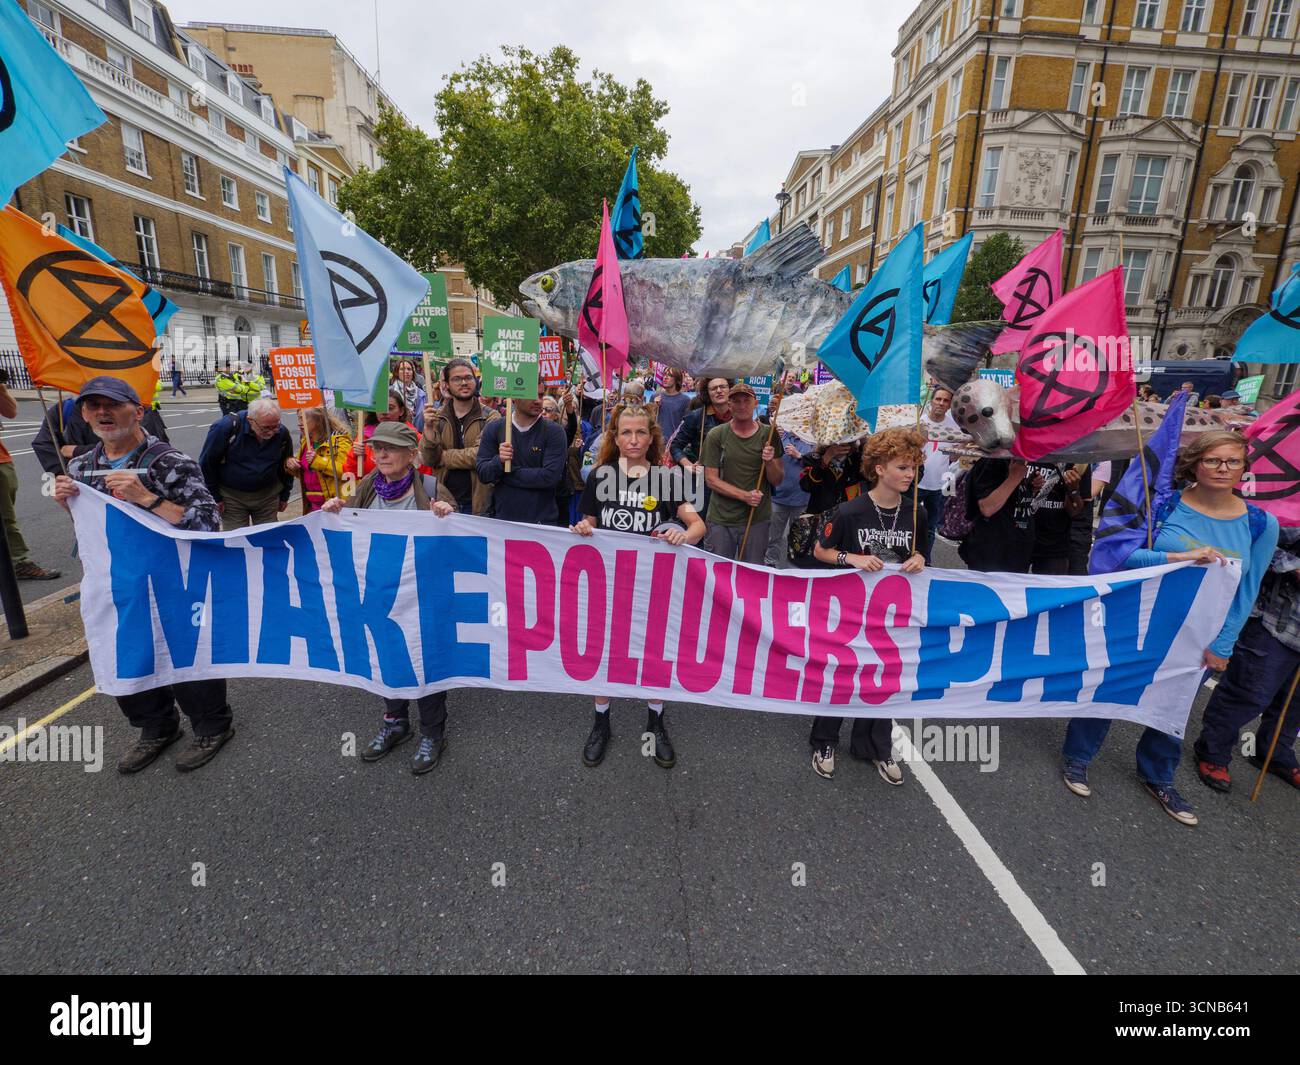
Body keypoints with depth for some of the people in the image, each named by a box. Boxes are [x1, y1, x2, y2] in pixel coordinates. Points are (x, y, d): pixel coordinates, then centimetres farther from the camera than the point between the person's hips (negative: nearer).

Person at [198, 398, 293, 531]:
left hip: (268, 496, 2)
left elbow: (286, 465, 7)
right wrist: (214, 497, -6)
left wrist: (284, 495, 12)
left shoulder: (282, 433, -10)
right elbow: (206, 463, -10)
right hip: (232, 495, -2)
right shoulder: (225, 427, -19)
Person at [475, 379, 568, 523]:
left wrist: (506, 473, -13)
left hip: (541, 520, -2)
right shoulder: (494, 428, 1)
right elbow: (482, 474, -3)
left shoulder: (554, 432, -7)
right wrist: (499, 461, -23)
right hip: (500, 517, 2)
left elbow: (551, 476, -18)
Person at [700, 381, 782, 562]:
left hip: (757, 519, 1)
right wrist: (745, 495, -16)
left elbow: (777, 481, 2)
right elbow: (711, 479, -6)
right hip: (721, 520, -1)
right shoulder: (716, 435, -4)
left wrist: (770, 461, -19)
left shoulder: (768, 435, 1)